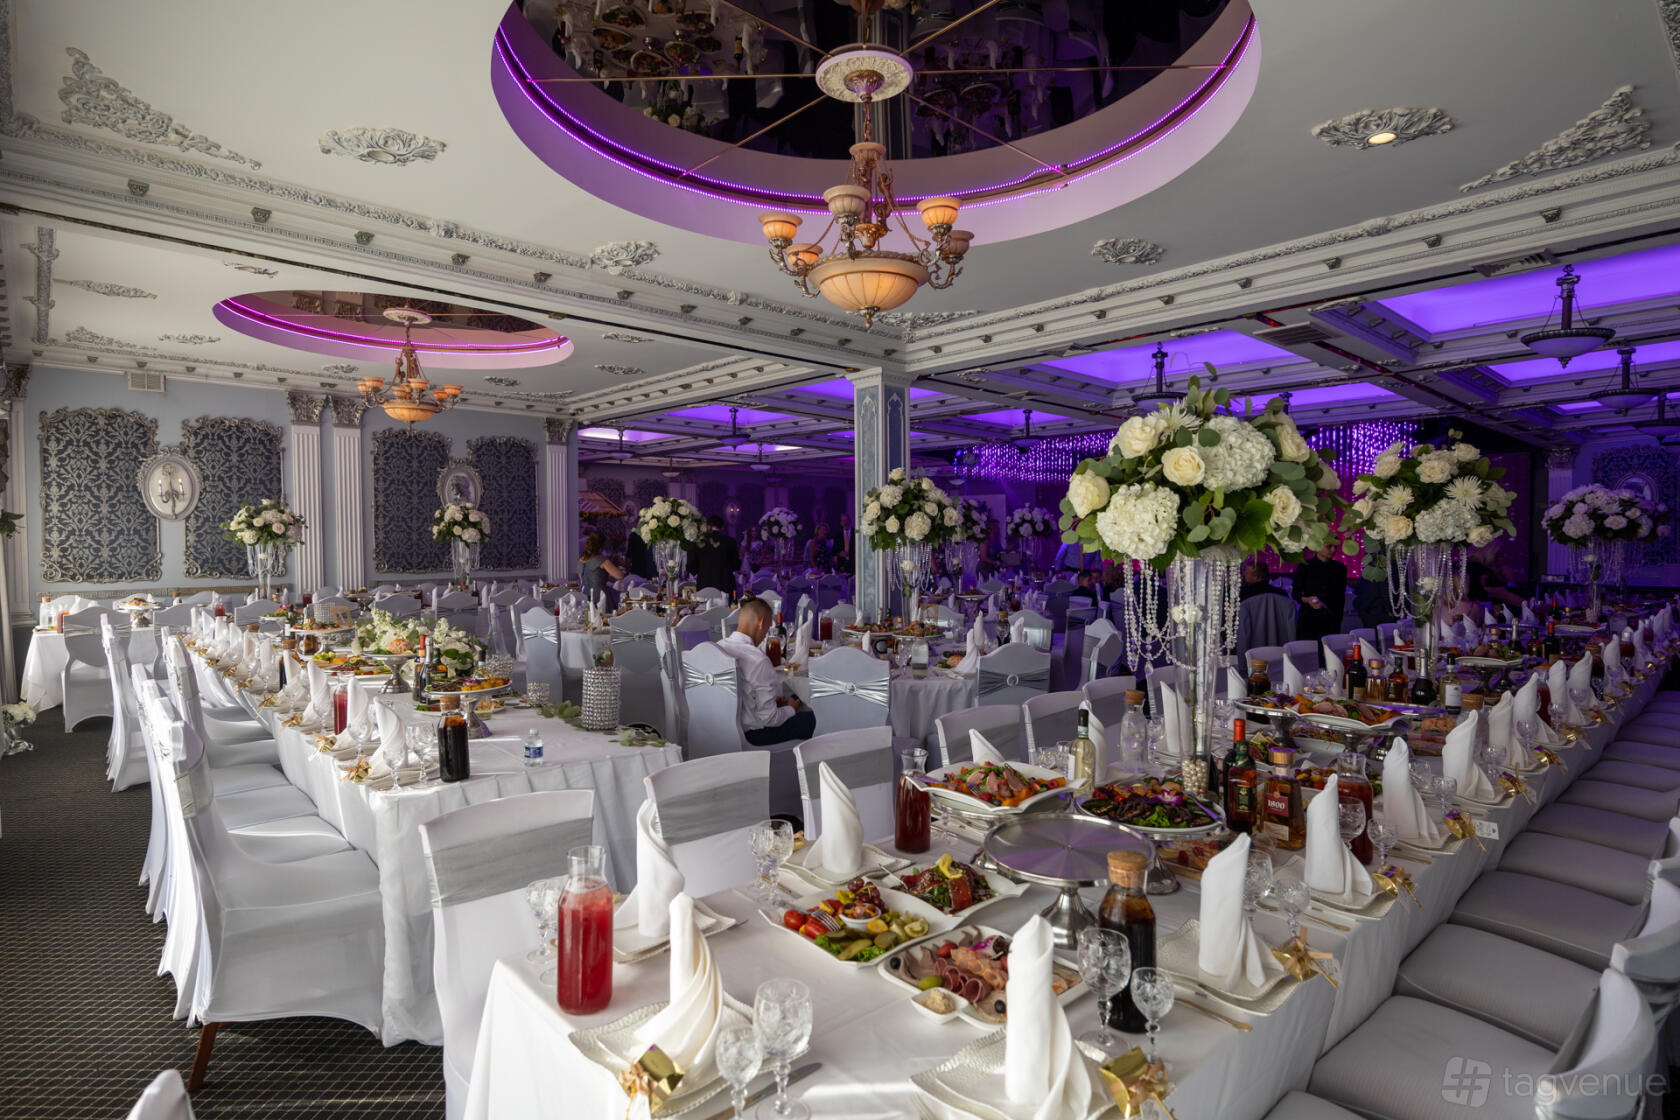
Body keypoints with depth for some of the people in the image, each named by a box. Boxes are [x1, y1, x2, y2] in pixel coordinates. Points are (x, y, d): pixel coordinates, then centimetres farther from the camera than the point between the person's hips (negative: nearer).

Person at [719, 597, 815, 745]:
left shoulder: (718, 647, -4)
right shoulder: (759, 660, -28)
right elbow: (769, 718, -22)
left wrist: (771, 700, 14)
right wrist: (790, 709, -2)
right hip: (752, 734, -8)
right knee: (812, 718, 8)